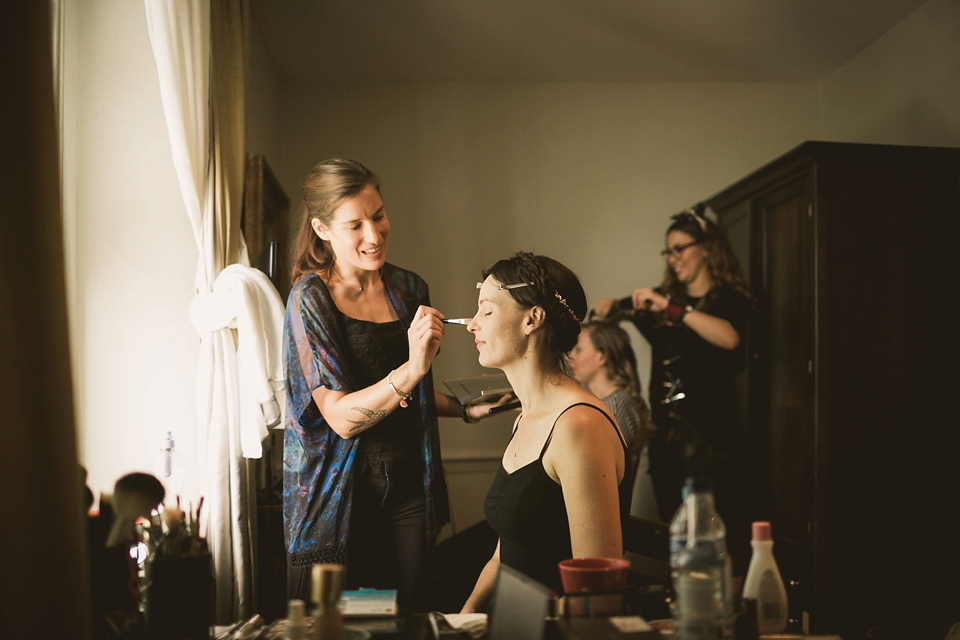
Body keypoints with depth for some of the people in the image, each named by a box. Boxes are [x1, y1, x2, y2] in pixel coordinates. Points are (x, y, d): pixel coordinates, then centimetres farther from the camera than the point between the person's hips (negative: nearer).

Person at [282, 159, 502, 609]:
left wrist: (464, 408, 5)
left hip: (409, 484, 4)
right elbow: (342, 417, -18)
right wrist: (410, 370, -30)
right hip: (340, 493, -4)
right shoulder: (311, 299, -10)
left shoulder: (408, 289, 6)